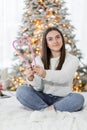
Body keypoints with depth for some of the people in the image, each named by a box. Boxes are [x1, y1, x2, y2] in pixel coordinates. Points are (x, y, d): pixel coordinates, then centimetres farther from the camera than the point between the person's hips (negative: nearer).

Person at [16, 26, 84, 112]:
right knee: (21, 90, -22)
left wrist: (45, 74, -43)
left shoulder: (72, 59, -1)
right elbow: (39, 88, -5)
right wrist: (31, 79, -29)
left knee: (78, 98, -32)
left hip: (62, 99, -1)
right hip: (44, 98, 2)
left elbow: (64, 77, -23)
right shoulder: (39, 60, 5)